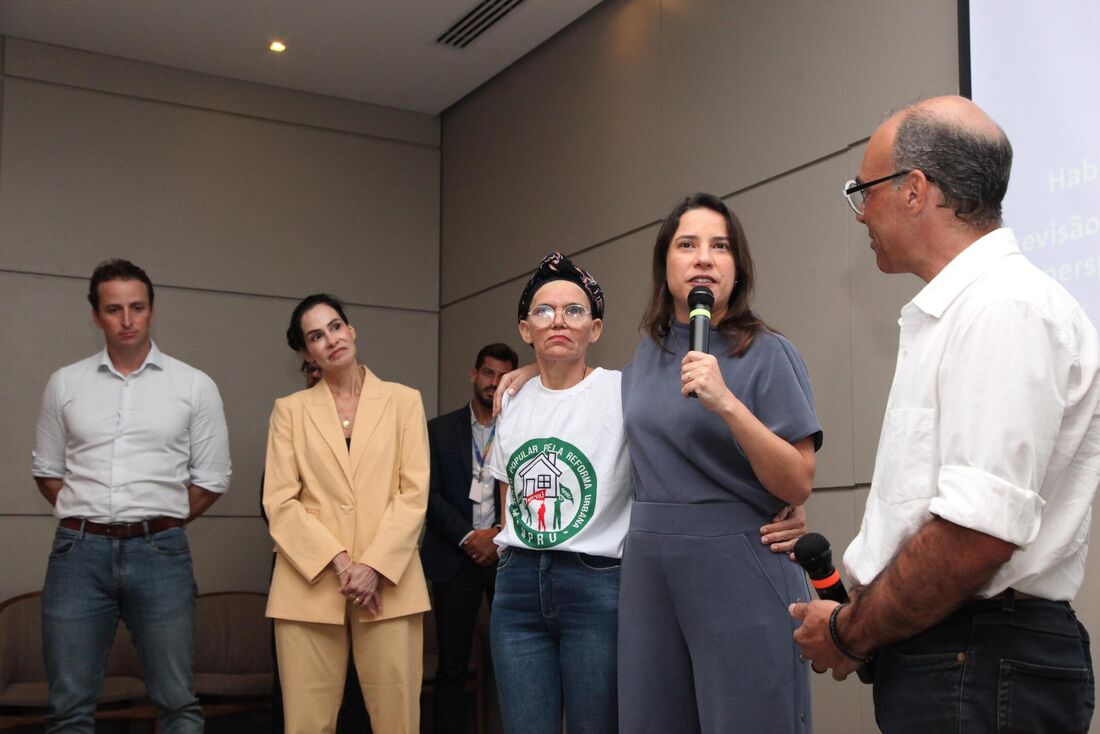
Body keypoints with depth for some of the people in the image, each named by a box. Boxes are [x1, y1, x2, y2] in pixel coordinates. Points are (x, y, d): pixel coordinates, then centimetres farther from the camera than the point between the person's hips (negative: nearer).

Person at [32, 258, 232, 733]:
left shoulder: (195, 387, 4)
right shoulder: (65, 383, 9)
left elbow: (211, 480, 7)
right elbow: (46, 470, 16)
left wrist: (160, 522, 3)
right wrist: (87, 518, 5)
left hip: (160, 553, -1)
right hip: (79, 552, 1)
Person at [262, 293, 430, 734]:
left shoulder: (403, 400, 9)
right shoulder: (290, 409, 10)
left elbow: (414, 492, 1)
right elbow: (280, 501, 2)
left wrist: (374, 565, -10)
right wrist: (337, 562, -10)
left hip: (389, 582, 0)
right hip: (311, 584, 0)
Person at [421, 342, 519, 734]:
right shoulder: (439, 430, 8)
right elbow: (431, 494, 1)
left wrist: (501, 535, -10)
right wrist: (469, 537, -9)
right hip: (456, 556, 0)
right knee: (452, 664, 2)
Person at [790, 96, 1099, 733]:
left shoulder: (1007, 307, -16)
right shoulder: (948, 313, 15)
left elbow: (979, 531, -25)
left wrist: (851, 632, -12)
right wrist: (862, 620, 11)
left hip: (981, 669, -9)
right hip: (935, 651, 9)